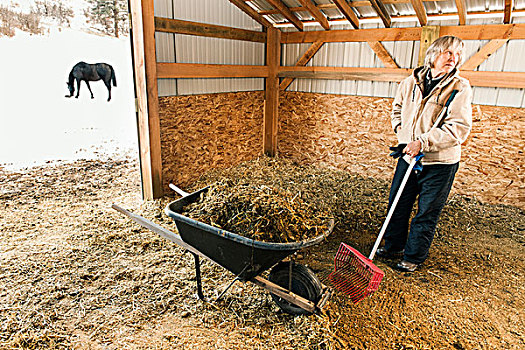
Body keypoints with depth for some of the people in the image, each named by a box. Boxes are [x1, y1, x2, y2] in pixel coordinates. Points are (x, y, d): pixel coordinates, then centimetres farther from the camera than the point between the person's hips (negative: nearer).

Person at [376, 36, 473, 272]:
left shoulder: (460, 87, -10)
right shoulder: (410, 83, 3)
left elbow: (459, 128, -19)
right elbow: (397, 108, 21)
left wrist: (423, 142, -25)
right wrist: (400, 129, 4)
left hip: (440, 163, -4)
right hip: (409, 156, 5)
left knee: (426, 214, 6)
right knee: (397, 204, 14)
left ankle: (414, 257, 24)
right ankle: (394, 246, 34)